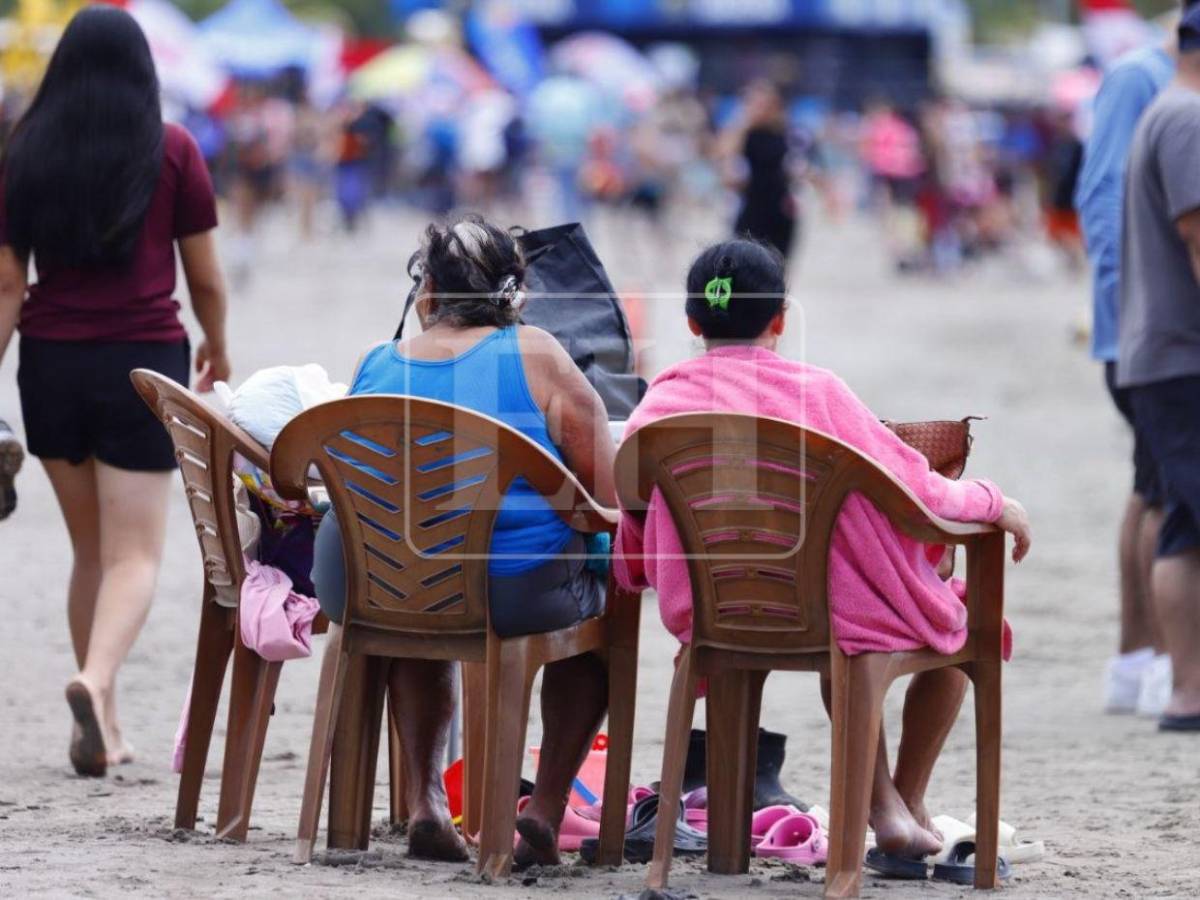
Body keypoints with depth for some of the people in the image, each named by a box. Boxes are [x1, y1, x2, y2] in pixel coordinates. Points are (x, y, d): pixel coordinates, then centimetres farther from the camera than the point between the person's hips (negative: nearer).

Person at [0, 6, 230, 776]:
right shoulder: (171, 153, -2)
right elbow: (205, 277, 3)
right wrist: (218, 350, 21)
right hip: (142, 362, -3)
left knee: (90, 551, 15)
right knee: (134, 554, -4)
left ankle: (105, 727, 16)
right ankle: (97, 681, -31)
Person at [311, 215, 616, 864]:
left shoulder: (373, 366, 6)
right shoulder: (534, 356, -5)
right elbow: (607, 495, -8)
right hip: (512, 596, -4)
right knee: (598, 599, 29)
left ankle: (425, 802, 37)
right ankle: (544, 815, 22)